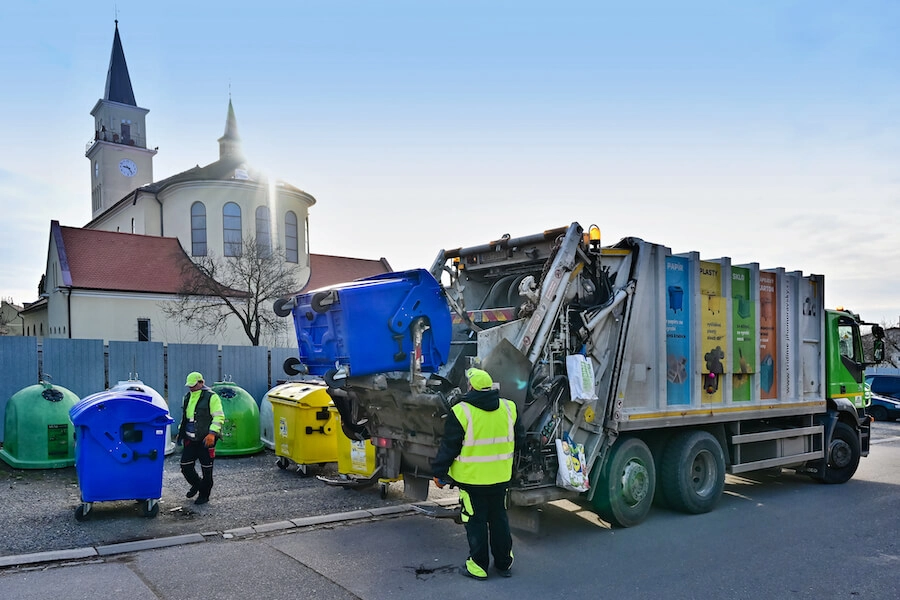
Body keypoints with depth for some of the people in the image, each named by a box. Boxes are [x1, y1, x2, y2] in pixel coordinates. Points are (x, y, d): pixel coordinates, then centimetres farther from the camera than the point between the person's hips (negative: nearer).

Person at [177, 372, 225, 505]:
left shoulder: (211, 397, -10)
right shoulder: (187, 397, 13)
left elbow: (219, 417, -14)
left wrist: (212, 433, -23)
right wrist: (181, 431, 23)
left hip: (206, 440, -7)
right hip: (190, 439, 7)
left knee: (206, 469, 3)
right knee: (185, 466, 6)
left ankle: (204, 495, 17)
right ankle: (196, 484, 33)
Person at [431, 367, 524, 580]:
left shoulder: (461, 412, -16)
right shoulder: (508, 408, -1)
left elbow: (449, 447, -12)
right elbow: (518, 439, 11)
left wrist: (439, 472, -1)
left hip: (472, 478, -4)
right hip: (500, 477, 5)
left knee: (476, 521, 8)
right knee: (499, 518, 17)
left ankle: (478, 566, 16)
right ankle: (504, 563, 27)